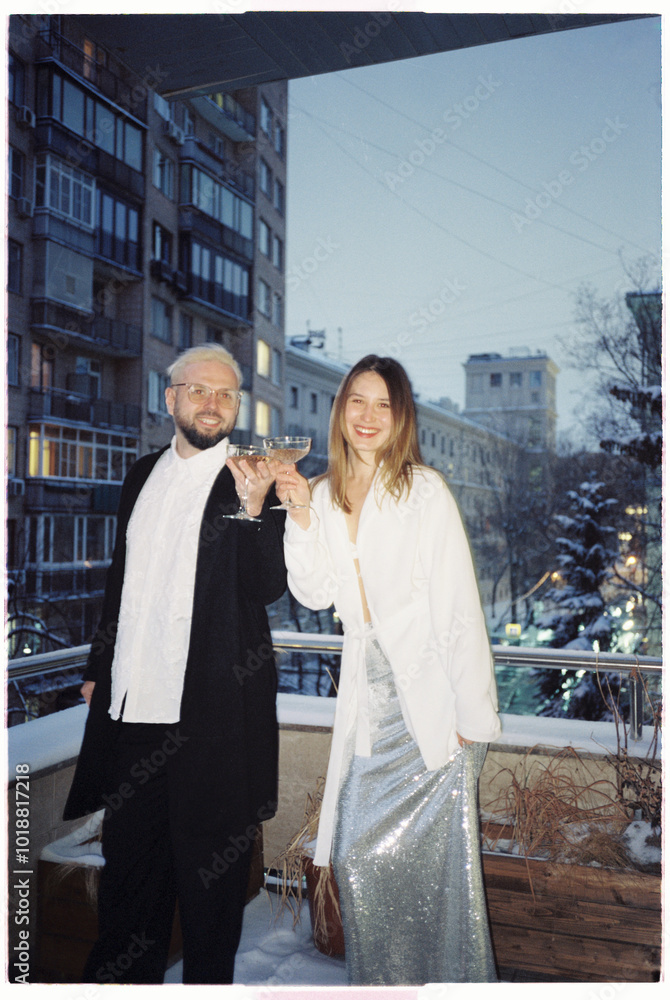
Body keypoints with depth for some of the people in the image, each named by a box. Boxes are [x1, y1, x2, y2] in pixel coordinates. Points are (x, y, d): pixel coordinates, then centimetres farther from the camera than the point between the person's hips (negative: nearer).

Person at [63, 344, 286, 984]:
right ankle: (125, 979, 38)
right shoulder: (143, 475, 11)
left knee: (209, 867, 9)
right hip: (132, 704, 6)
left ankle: (208, 982, 30)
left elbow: (267, 588, -16)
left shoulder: (256, 481, -5)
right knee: (128, 860, 19)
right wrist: (99, 667, 18)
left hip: (211, 714, -5)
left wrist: (254, 506, -31)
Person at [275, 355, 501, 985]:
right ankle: (382, 981, 34)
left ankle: (454, 979, 30)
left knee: (430, 855, 5)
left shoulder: (425, 492, -12)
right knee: (357, 856, 11)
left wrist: (474, 716, -13)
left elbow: (459, 609, -12)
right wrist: (301, 517, -10)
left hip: (428, 699, -5)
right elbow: (316, 594, 2)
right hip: (368, 696, 5)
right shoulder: (326, 493, 6)